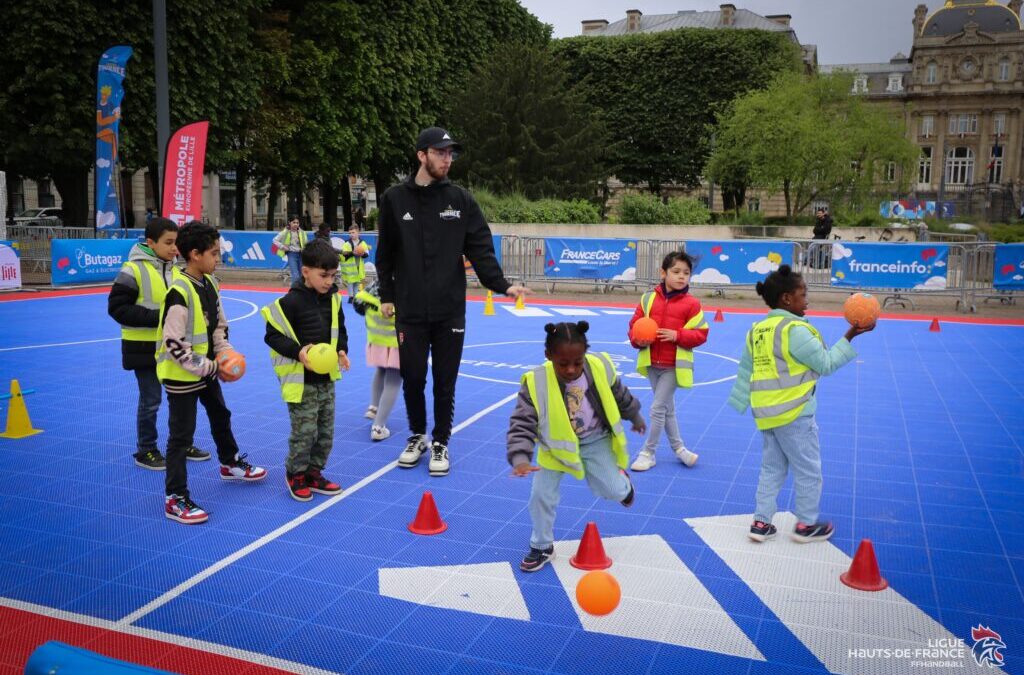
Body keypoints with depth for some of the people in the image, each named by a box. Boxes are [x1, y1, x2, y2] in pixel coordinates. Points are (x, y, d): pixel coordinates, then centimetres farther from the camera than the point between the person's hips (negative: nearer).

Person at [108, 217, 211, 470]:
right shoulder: (133, 269, -15)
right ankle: (146, 451, 21)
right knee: (150, 400, 3)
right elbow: (117, 307, -17)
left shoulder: (173, 268, 5)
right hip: (145, 347, -6)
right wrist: (156, 317, -23)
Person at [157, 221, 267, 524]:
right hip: (182, 375, -9)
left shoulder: (209, 283, 2)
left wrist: (226, 354, -2)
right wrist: (208, 367, -21)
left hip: (206, 370, 9)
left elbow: (219, 325, 13)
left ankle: (231, 464, 50)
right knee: (181, 436, -1)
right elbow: (174, 343, -26)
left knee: (221, 416, 27)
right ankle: (176, 499, 10)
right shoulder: (179, 292, -26)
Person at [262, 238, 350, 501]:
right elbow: (272, 335, -12)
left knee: (326, 432, 13)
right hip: (301, 380, -6)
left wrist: (341, 350, -1)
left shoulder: (333, 298, 4)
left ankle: (313, 473, 29)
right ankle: (296, 474, 20)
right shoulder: (292, 301, -16)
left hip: (327, 379, 7)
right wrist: (297, 352, -24)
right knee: (304, 431, -2)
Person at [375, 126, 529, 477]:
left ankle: (440, 444, 24)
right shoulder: (395, 199, 0)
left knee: (445, 383, 7)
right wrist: (386, 295, 4)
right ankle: (418, 436, 31)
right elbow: (385, 253, 6)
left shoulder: (461, 200, 1)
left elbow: (480, 249, -3)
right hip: (410, 311, 0)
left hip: (450, 311, 0)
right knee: (412, 379, 8)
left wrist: (502, 285, -15)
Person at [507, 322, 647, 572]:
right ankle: (541, 547, 22)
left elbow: (620, 395, 0)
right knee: (541, 495, -2)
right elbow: (522, 424, -26)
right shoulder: (536, 383, -29)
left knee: (612, 490, 1)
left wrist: (635, 418, 17)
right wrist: (520, 458, -41)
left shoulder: (601, 367, -22)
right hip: (556, 445, 0)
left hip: (595, 441, 1)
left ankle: (622, 482, 41)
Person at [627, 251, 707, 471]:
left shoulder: (691, 304, -10)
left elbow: (701, 334, -8)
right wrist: (638, 340, -15)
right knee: (667, 408, 16)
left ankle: (648, 453, 11)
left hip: (674, 366, -4)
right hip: (652, 364, 4)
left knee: (658, 408, -4)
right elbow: (635, 325, 5)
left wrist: (677, 335, -22)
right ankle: (679, 447, 33)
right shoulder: (649, 298, -1)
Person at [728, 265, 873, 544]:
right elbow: (826, 364, -10)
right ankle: (806, 525, 22)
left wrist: (740, 402, 21)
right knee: (808, 470, 10)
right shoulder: (795, 330, -18)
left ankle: (761, 523, 20)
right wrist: (850, 336, -6)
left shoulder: (756, 330, 6)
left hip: (765, 413, 8)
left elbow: (746, 371, 12)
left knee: (772, 468, 18)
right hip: (793, 413, -7)